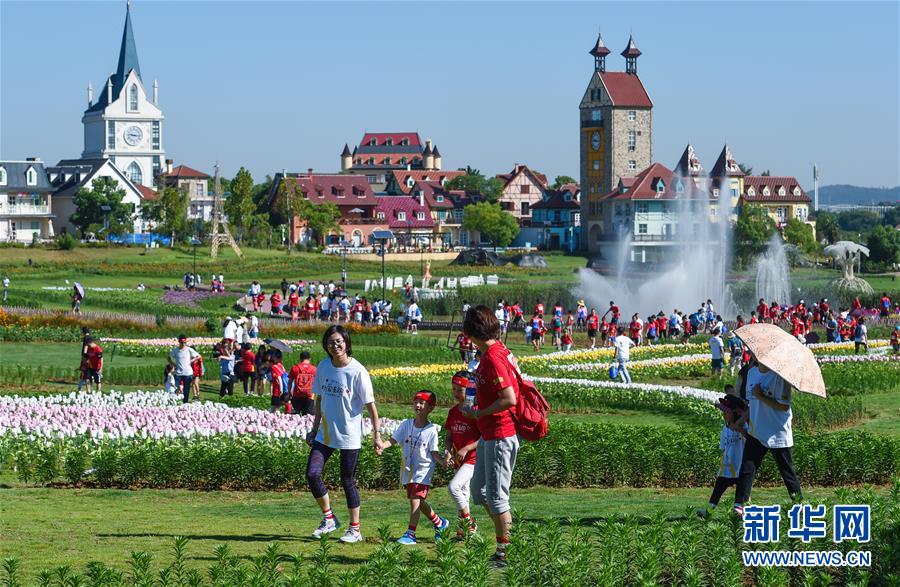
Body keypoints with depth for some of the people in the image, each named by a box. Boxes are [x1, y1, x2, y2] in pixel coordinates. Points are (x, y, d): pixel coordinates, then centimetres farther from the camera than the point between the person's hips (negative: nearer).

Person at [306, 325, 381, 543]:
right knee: (312, 473, -8)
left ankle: (355, 529, 15)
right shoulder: (323, 367, 3)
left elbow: (370, 403, -8)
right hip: (325, 433, 5)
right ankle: (329, 519, 11)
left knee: (348, 480, 2)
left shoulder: (357, 371, -13)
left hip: (350, 435, -5)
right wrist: (315, 427, 17)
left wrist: (377, 433, -9)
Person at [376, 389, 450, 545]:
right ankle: (439, 523, 38)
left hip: (423, 469, -5)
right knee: (419, 502, 16)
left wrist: (443, 461, -26)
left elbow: (434, 453, -7)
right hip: (408, 469, 5)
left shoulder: (432, 430, -9)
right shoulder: (406, 424, 1)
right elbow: (393, 439, -6)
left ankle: (410, 533, -13)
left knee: (415, 499, -15)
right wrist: (383, 445, -25)